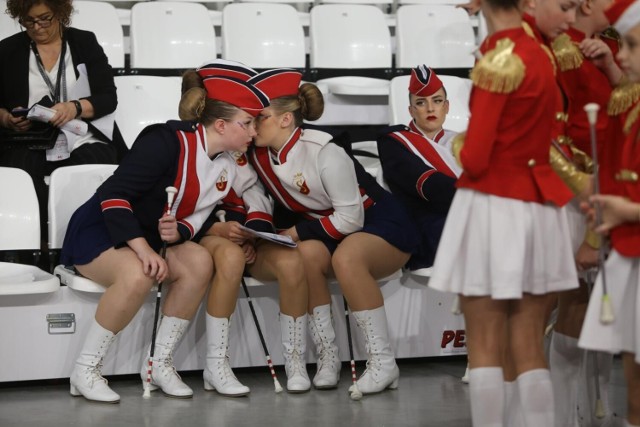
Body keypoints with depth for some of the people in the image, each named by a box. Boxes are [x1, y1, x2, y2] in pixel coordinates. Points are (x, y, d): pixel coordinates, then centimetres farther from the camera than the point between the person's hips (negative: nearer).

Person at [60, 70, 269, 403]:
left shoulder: (227, 169, 2)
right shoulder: (168, 142, -22)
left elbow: (198, 217, 3)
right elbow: (112, 195, -26)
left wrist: (179, 232, -21)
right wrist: (143, 248, -34)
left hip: (149, 240, 7)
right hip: (97, 232, -7)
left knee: (199, 262, -22)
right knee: (138, 275, -36)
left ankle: (161, 364, -12)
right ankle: (85, 371, -20)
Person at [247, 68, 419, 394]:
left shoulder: (325, 153, -26)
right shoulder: (260, 157, -6)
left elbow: (350, 219, -23)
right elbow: (285, 209, 8)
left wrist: (297, 232, -21)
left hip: (382, 224, -6)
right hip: (329, 229, 6)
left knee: (345, 257, -36)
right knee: (307, 253, -28)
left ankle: (383, 363, -28)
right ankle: (327, 355, -18)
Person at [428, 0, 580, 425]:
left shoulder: (498, 61, -13)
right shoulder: (540, 55, 7)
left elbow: (475, 157, -15)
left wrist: (461, 150, 5)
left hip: (491, 208, -7)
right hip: (536, 209, 7)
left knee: (485, 351, 0)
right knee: (530, 351, 9)